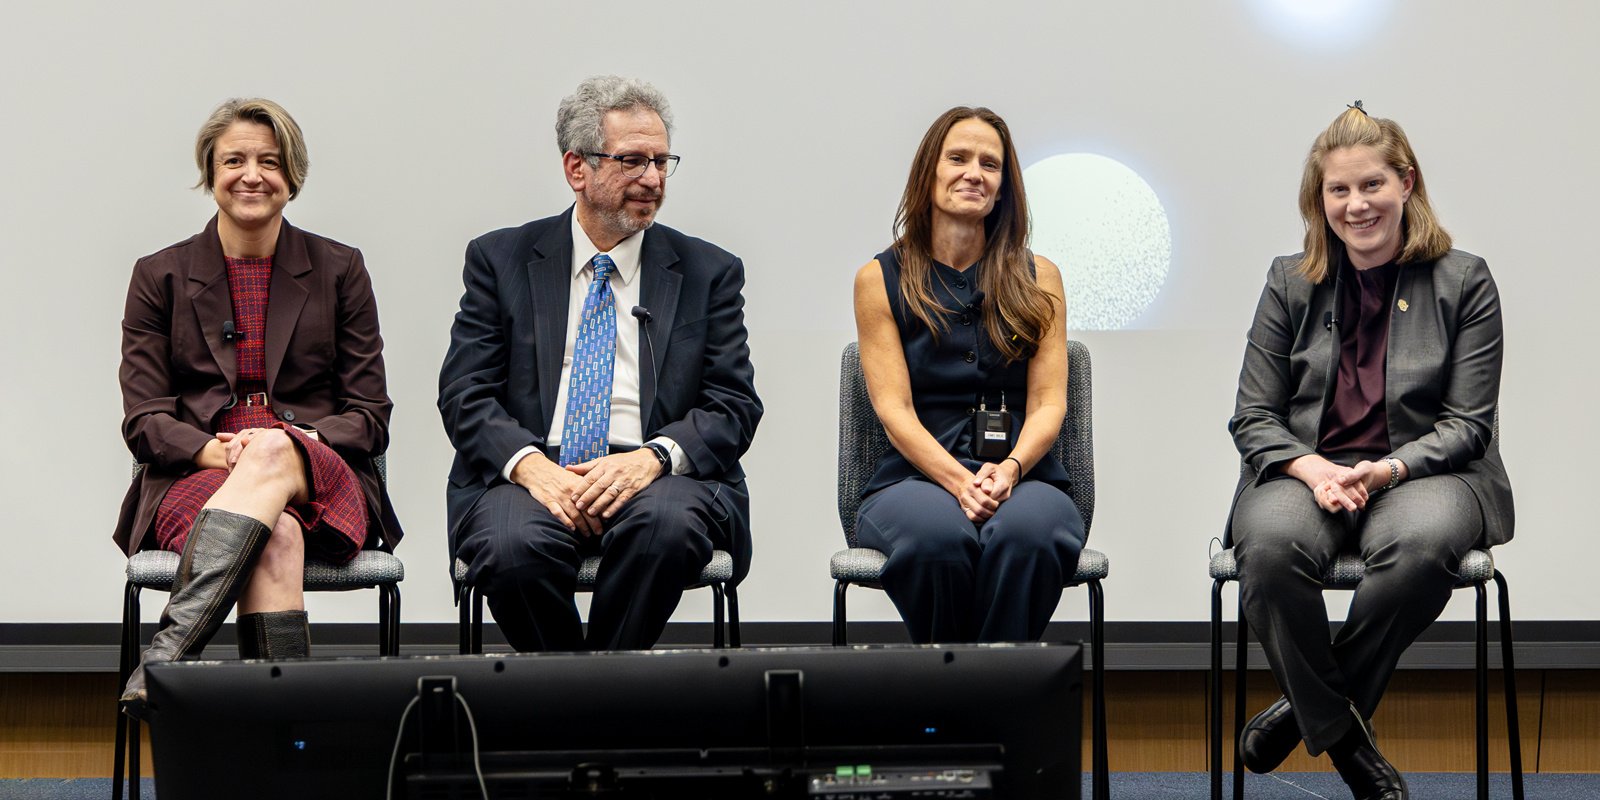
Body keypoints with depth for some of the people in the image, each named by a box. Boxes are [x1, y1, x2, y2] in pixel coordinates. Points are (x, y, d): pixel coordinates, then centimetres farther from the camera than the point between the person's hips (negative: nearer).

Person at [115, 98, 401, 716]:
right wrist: (213, 450, -16)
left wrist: (294, 444, -13)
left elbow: (370, 416, 9)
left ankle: (170, 650, -52)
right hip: (194, 481, 0)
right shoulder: (161, 276, 12)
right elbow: (143, 420, 6)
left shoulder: (339, 270, 12)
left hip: (318, 481, 0)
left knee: (271, 453, -38)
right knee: (274, 539, -37)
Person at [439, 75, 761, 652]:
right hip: (532, 473, 0)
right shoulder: (501, 259, 12)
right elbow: (465, 393, 5)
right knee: (512, 547, -33)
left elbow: (733, 408, 5)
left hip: (655, 478, 0)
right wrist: (529, 464, -16)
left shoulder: (709, 272, 13)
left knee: (669, 522, -35)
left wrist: (653, 458, -16)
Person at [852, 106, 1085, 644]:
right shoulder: (880, 280, 10)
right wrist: (958, 480, -18)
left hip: (1023, 475, 1)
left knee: (1025, 530, -36)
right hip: (916, 477, -1)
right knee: (937, 535, -37)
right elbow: (893, 408, 0)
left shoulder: (1037, 278, 15)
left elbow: (1049, 403, 6)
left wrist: (1010, 469, -16)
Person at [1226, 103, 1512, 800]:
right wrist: (1313, 469, -13)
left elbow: (1466, 424, 2)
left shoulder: (1464, 283, 6)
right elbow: (1252, 416, 8)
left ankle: (1309, 705, -16)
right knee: (1268, 546, -35)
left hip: (1424, 473, -1)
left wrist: (1386, 470, -16)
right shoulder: (1290, 284, 11)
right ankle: (1344, 737, -17)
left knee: (1420, 546, -38)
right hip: (1303, 471, 1)